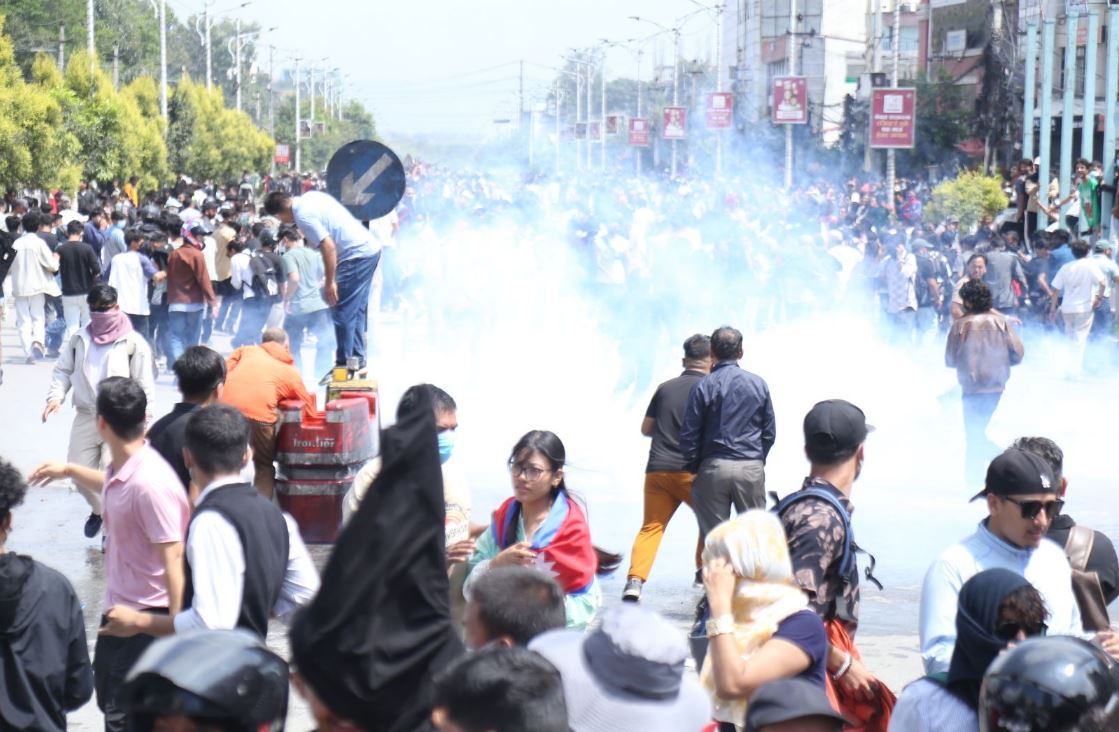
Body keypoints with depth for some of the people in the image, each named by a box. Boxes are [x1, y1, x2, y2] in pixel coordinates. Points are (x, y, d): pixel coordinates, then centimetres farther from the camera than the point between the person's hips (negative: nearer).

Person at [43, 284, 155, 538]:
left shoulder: (133, 343, -8)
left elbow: (144, 385, -5)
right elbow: (63, 370, 10)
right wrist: (56, 396, -8)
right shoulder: (79, 339, 4)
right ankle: (99, 510, 40)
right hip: (86, 417, 5)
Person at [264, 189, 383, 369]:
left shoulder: (304, 216, -17)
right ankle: (357, 359, 23)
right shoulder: (310, 197, 12)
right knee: (357, 310, 17)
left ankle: (345, 364, 0)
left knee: (343, 313, -4)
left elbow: (328, 246, -23)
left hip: (357, 256, -10)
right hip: (370, 247, 10)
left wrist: (330, 282, -18)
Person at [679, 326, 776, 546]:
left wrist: (694, 467, 8)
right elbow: (770, 432, 8)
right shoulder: (759, 384, 4)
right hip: (752, 469, 2)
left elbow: (689, 434, -4)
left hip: (714, 468, -2)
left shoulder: (704, 386, -4)